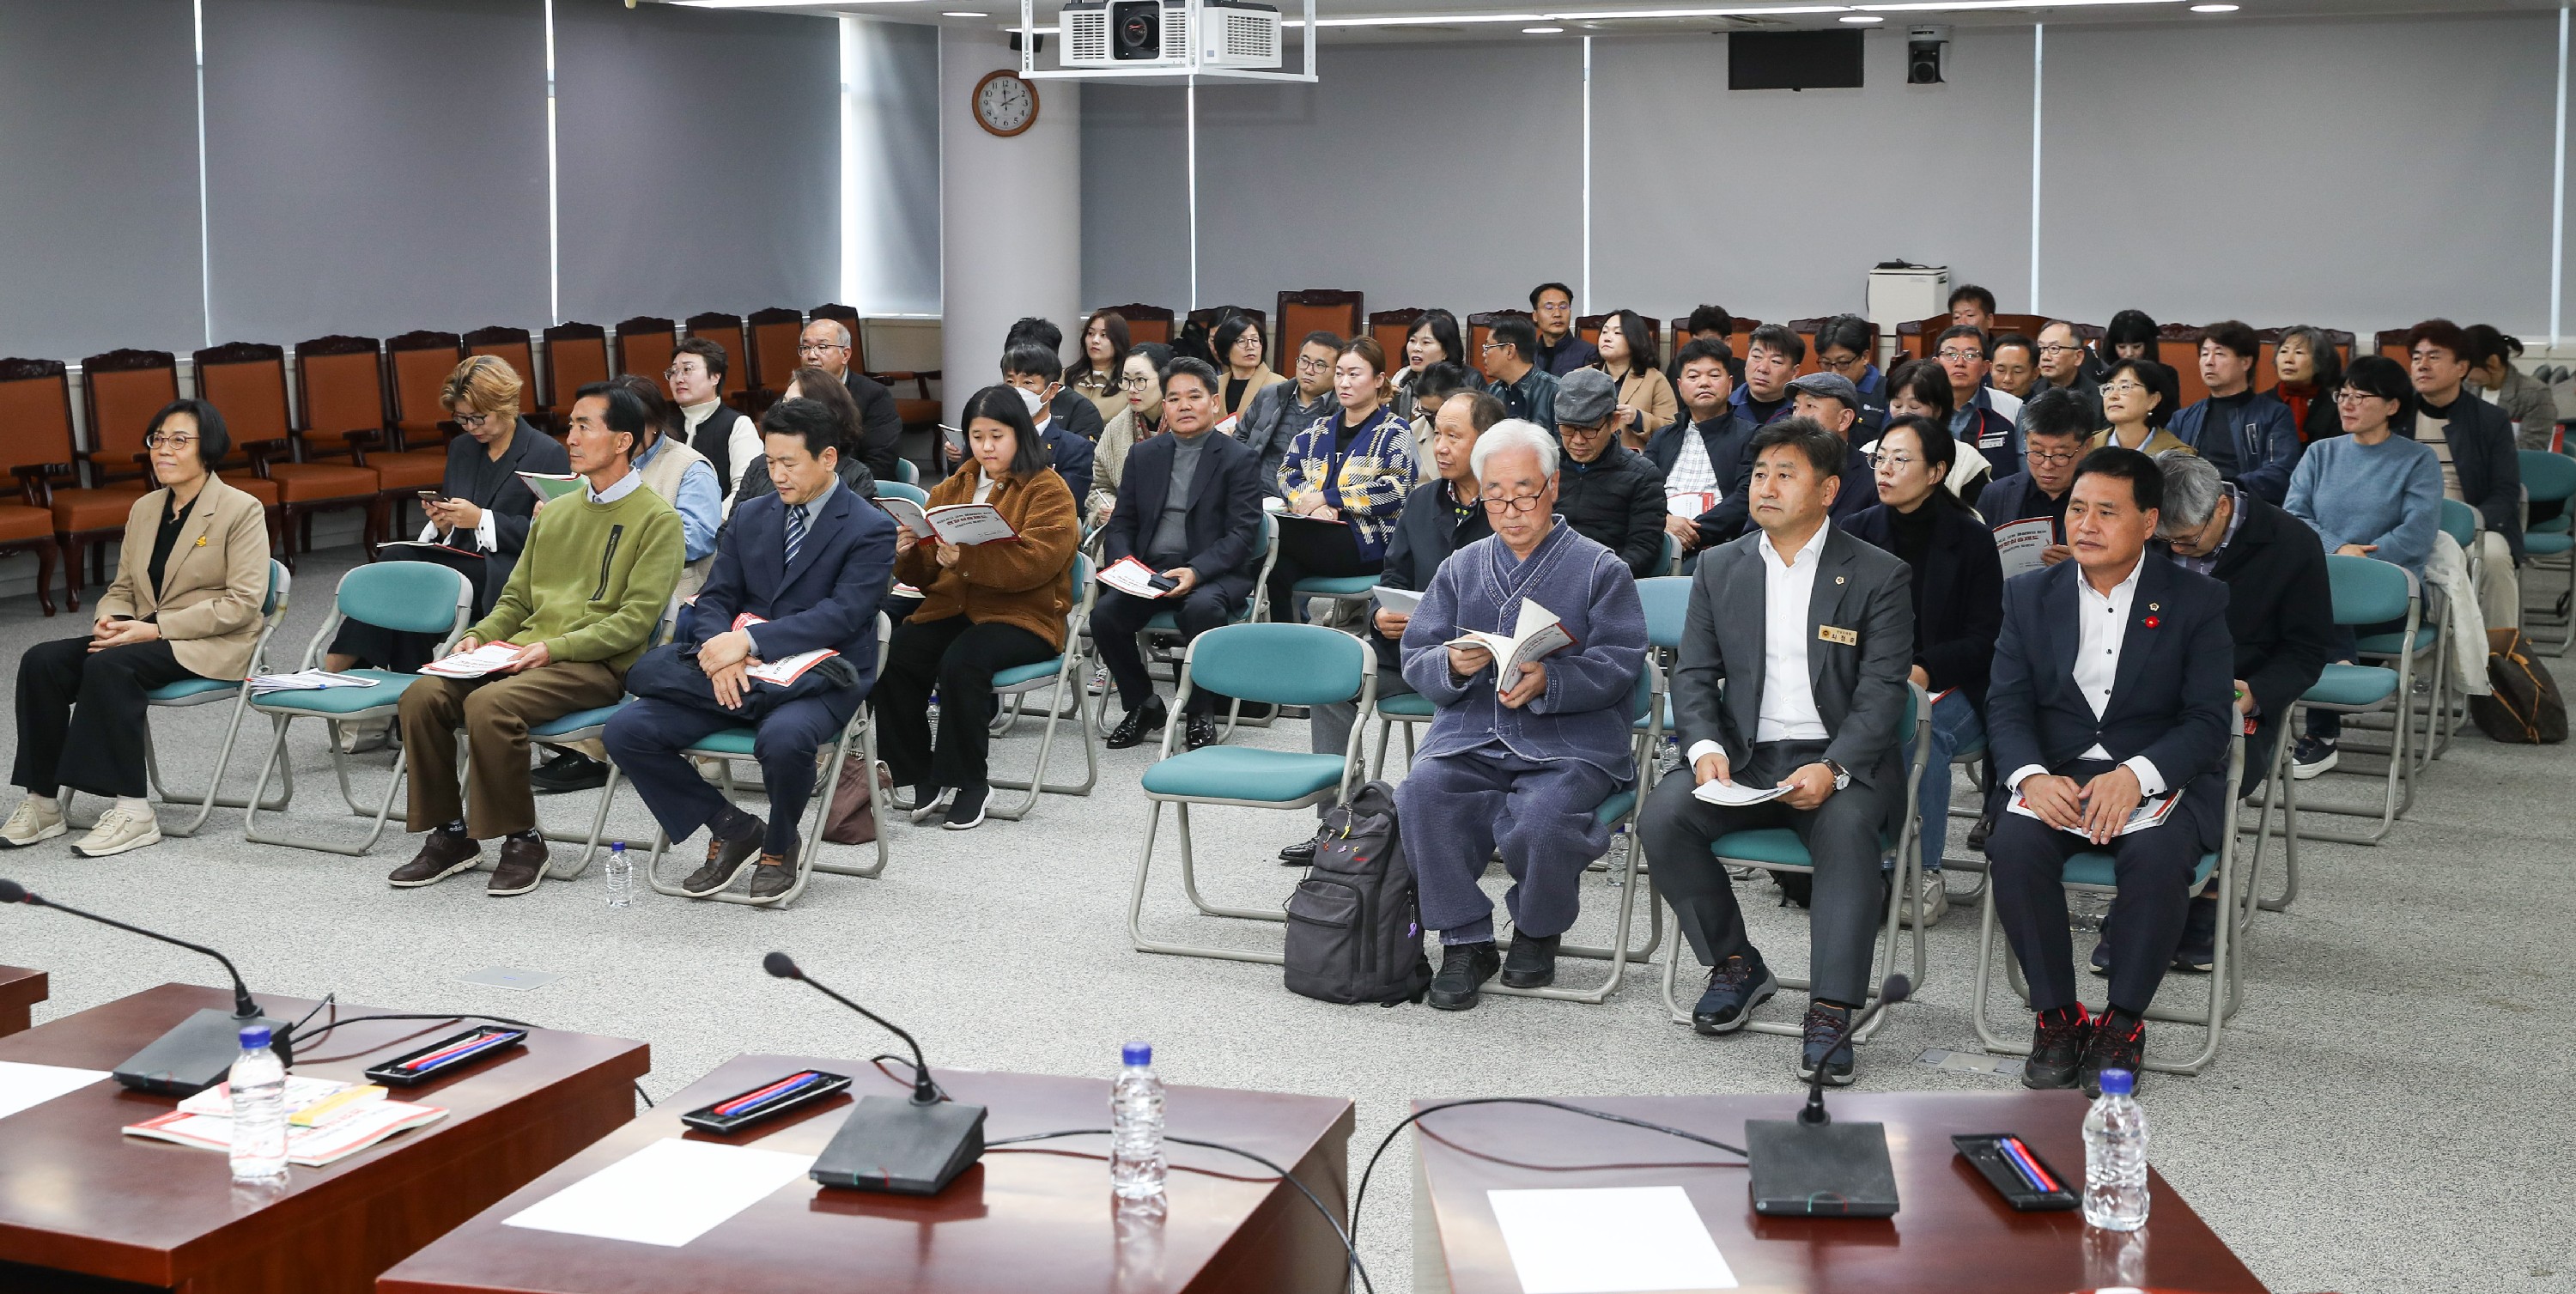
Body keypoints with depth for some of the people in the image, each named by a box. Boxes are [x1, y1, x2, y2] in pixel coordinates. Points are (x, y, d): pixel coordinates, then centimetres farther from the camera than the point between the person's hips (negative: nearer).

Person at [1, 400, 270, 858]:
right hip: (146, 636, 7)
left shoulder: (241, 510, -6)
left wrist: (157, 628, -19)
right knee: (41, 661, -17)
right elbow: (121, 587, 20)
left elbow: (243, 602, -14)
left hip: (210, 646, -7)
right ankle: (42, 803, -14)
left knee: (109, 666, -33)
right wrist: (110, 619, -6)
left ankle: (133, 812, -29)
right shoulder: (144, 510, 15)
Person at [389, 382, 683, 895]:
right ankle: (450, 834, -3)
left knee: (489, 704, -32)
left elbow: (635, 619, -11)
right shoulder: (555, 512, 21)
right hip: (521, 655, 7)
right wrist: (479, 636, 3)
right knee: (422, 696, -17)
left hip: (597, 665, -7)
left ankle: (523, 840, -15)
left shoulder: (656, 518, -2)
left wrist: (553, 648, -19)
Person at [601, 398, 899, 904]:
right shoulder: (750, 515, 15)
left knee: (784, 738, -40)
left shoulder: (870, 529, -4)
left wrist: (749, 641, -25)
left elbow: (841, 614, -15)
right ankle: (732, 829, 2)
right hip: (743, 673, 5)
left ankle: (778, 846, -7)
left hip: (817, 679, -5)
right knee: (626, 730, -14)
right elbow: (715, 597, 10)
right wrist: (722, 654, -13)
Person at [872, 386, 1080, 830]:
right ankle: (923, 777, -12)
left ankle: (967, 781, -16)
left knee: (961, 663, -35)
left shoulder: (1048, 491, 1)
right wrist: (908, 554, -7)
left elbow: (1036, 562, -17)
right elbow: (927, 574, 18)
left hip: (1021, 615, -5)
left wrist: (964, 557, -29)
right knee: (890, 657, -25)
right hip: (950, 608, 5)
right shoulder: (953, 488, 19)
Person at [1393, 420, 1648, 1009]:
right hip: (1470, 734, 3)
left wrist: (1548, 683, -23)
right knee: (1421, 794, -28)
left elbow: (1618, 663, -4)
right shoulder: (1459, 568, 18)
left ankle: (1537, 932, 0)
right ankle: (1466, 940, -12)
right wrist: (1453, 666, -14)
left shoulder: (1600, 570, 7)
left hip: (1569, 742, -3)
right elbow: (1416, 660, 11)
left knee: (1542, 820, -33)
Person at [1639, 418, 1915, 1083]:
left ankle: (1830, 1014, -32)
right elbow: (1694, 674, 7)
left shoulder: (1879, 577, 0)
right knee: (1662, 818, -23)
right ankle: (1736, 965, -2)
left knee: (1847, 828, -35)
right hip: (1743, 757, 3)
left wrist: (1832, 769, -23)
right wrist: (1705, 748, -14)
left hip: (1840, 759, -3)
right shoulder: (1720, 568, 11)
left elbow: (1881, 692, -7)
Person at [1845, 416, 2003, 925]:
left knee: (1920, 732, -35)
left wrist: (1924, 671, -18)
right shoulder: (1862, 530, 8)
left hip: (1952, 690, -2)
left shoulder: (1970, 538, 0)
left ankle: (1925, 875, -22)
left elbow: (1984, 636, -2)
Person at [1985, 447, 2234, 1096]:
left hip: (2161, 779, -2)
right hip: (2056, 776, 2)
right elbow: (2006, 705, 3)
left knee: (2157, 856, -34)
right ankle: (2056, 1015, -14)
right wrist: (2032, 776, -19)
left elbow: (2209, 719, -5)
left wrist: (2135, 776, -23)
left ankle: (2123, 1024, -17)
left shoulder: (2197, 600, 3)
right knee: (2014, 846, -30)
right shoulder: (2030, 596, 10)